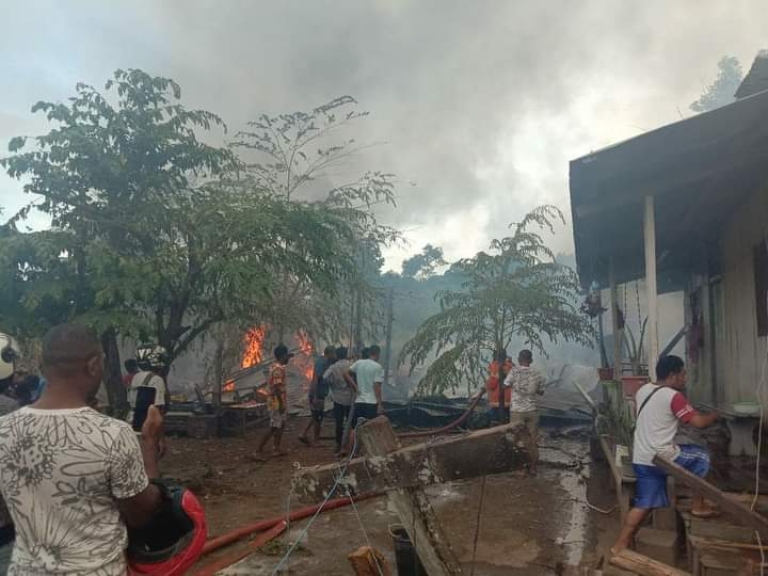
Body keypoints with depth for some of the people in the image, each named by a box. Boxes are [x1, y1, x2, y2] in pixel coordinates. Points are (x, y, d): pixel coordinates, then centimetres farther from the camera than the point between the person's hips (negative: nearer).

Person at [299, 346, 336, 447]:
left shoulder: (325, 362, 11)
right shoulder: (321, 362, -17)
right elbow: (315, 379, -23)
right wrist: (315, 397, -26)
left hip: (319, 394, 9)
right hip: (317, 395, -9)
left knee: (316, 417, 18)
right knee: (318, 418, 2)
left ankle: (303, 435, 21)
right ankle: (315, 441, 13)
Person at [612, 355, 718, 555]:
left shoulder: (643, 390, 10)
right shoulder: (673, 396, -15)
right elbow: (699, 422, -11)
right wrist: (715, 415, 9)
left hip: (640, 458, 7)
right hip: (660, 458, -7)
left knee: (644, 504, 15)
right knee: (701, 456, 16)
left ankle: (619, 546, 15)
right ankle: (698, 505, 24)